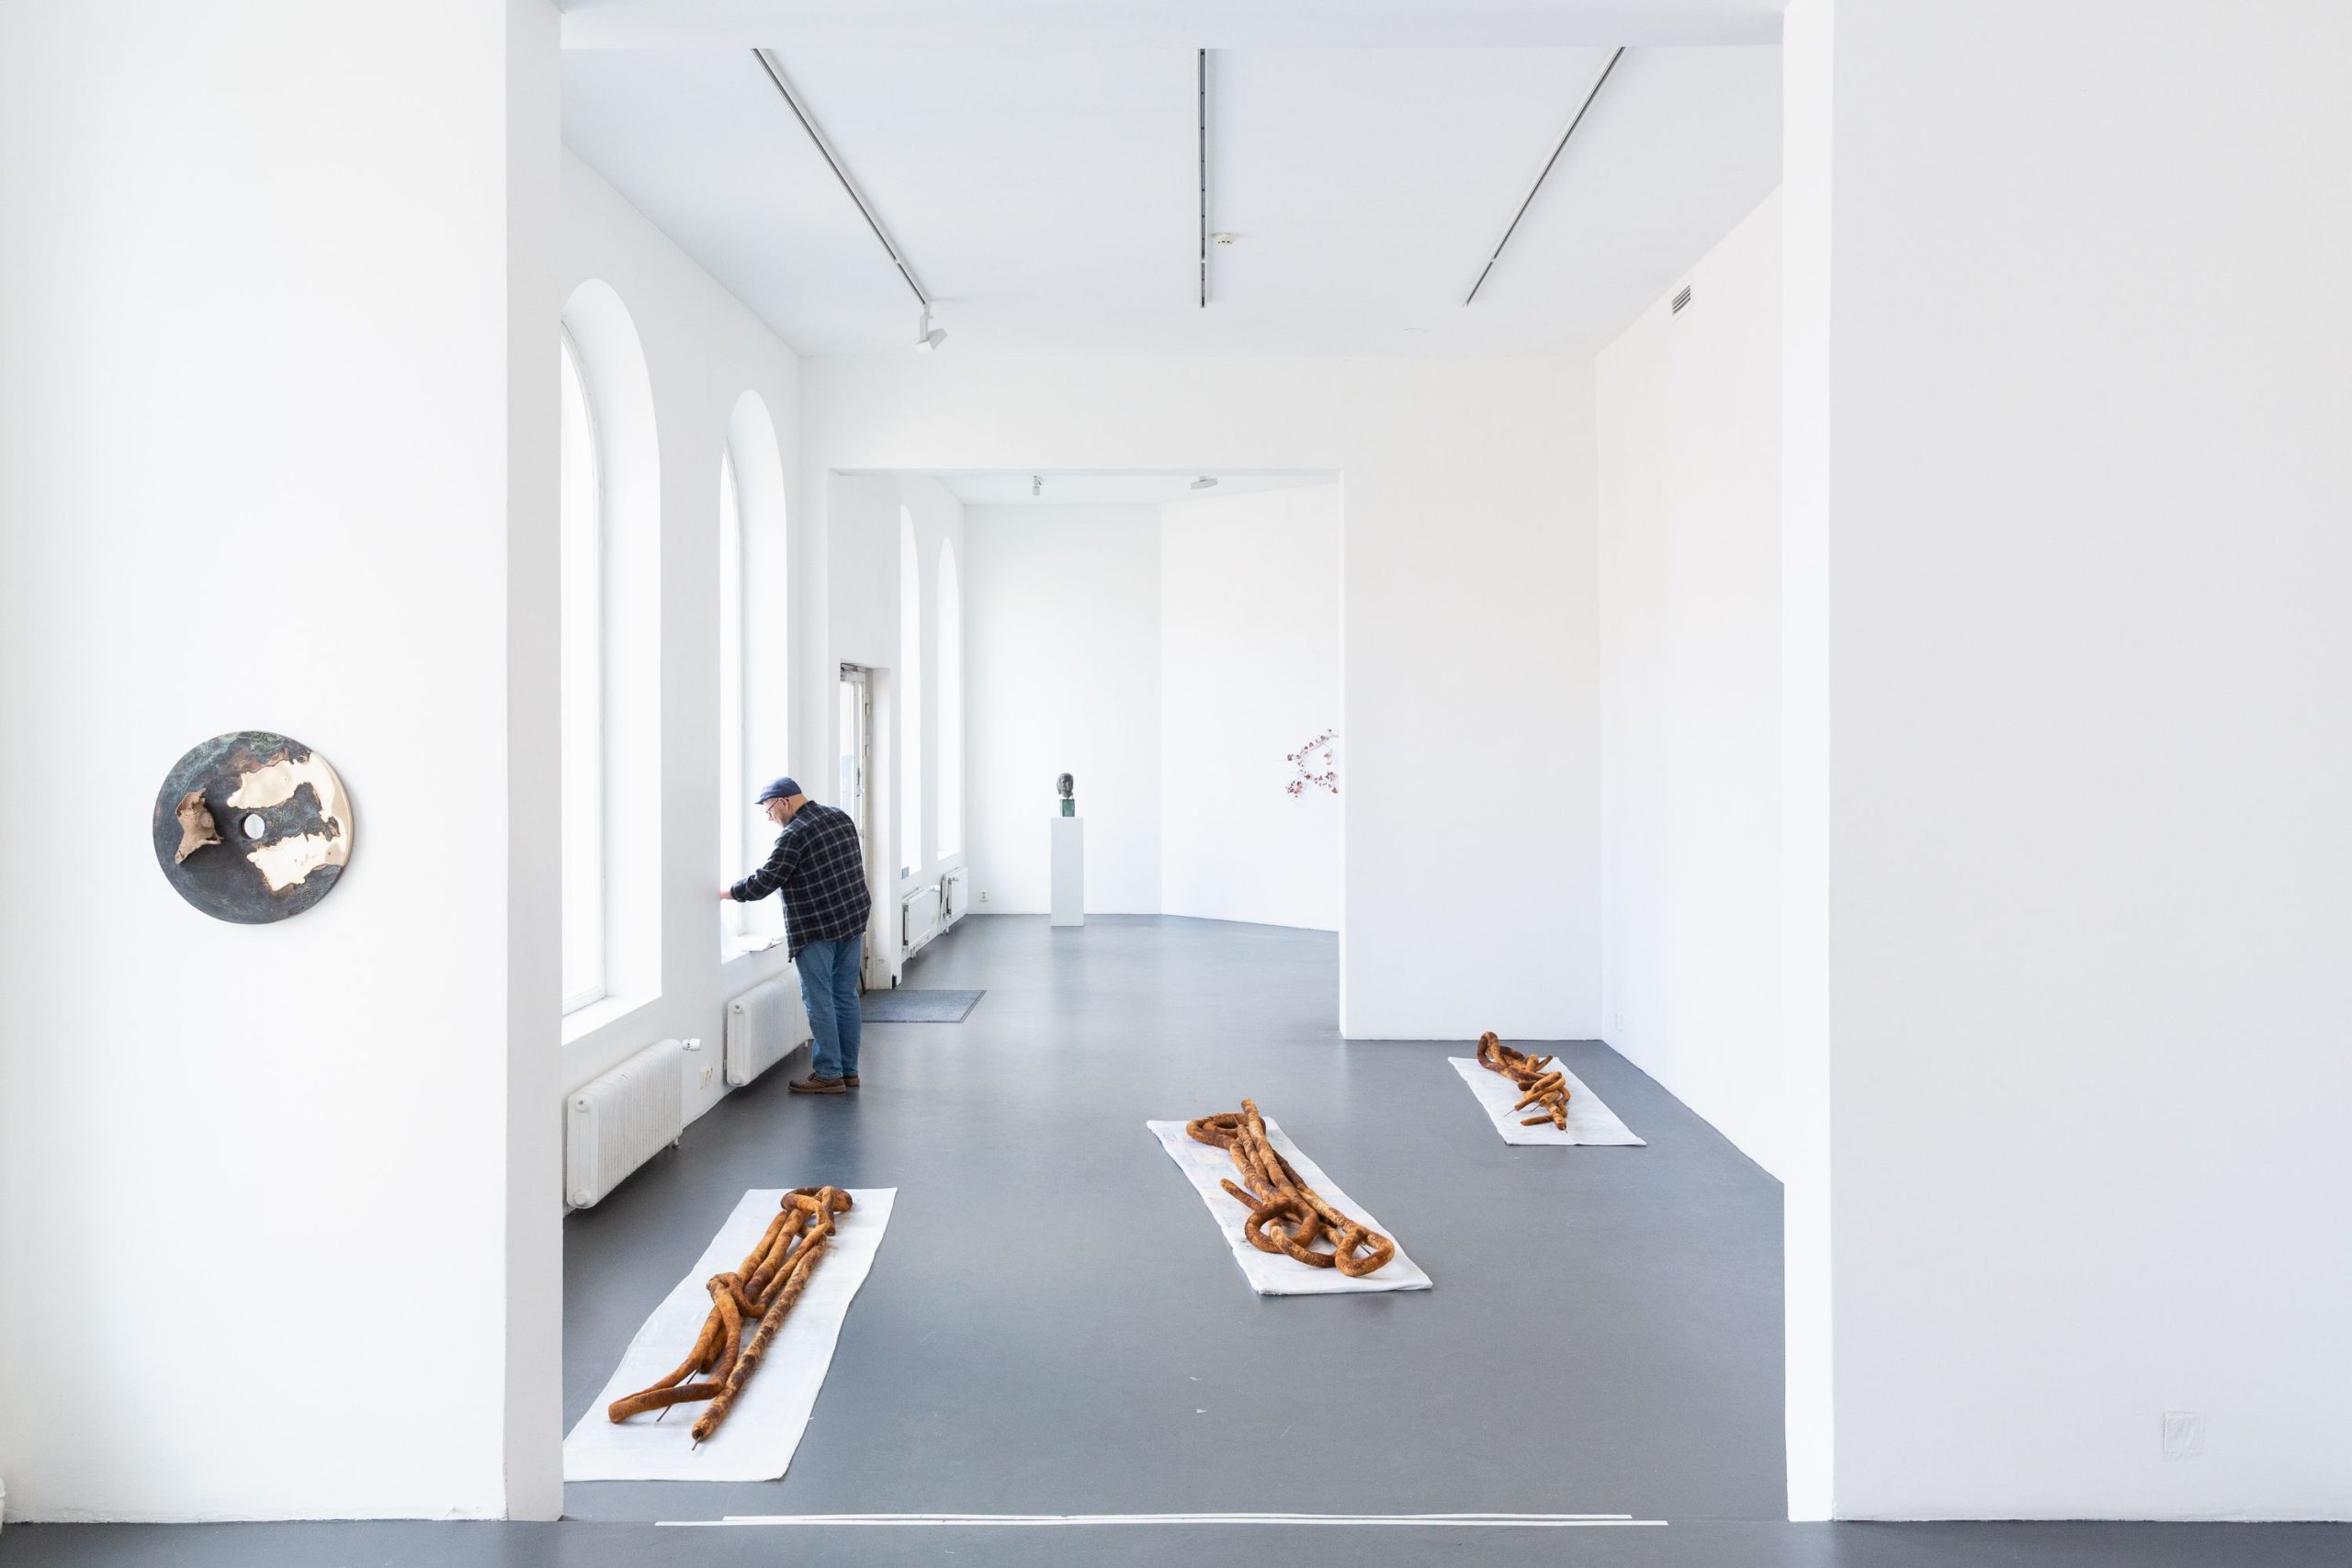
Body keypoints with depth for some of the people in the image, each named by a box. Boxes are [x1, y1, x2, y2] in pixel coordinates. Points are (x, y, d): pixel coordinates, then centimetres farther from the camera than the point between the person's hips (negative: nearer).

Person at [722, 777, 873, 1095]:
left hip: (818, 930, -8)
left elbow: (765, 882, -16)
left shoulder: (794, 835, -15)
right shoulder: (840, 817, 10)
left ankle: (829, 1074, 3)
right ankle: (848, 1069, 18)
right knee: (846, 996, 12)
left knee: (820, 1001, 0)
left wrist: (728, 892, -2)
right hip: (853, 920, 8)